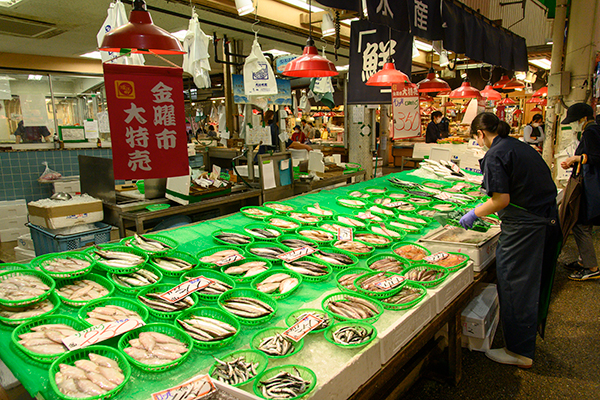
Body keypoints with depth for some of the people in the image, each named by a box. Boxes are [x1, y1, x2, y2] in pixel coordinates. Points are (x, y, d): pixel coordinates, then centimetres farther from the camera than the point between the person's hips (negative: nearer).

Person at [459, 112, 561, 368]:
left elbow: (502, 199, -20)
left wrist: (474, 214, -6)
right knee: (534, 283, 24)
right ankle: (529, 332, 45)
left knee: (515, 286, 2)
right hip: (548, 219, 9)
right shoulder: (521, 146, 12)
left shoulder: (495, 155, -14)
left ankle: (520, 352, 13)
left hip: (523, 226, -9)